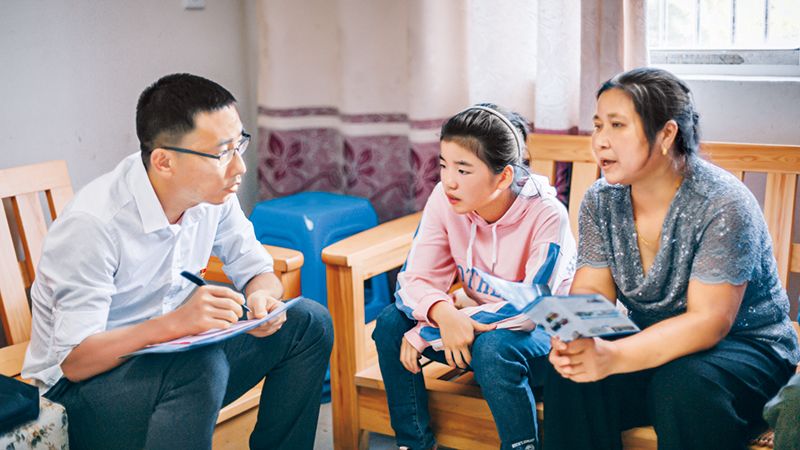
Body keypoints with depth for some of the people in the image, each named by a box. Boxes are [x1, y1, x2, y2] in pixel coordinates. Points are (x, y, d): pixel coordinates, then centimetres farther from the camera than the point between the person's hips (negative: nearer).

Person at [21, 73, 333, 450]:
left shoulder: (213, 193, -7)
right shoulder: (92, 223, -27)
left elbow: (257, 271, 3)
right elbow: (73, 361, -26)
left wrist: (261, 296, -22)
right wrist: (175, 322, -41)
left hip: (166, 354, 7)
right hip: (77, 386, -7)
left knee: (309, 323, -5)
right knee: (201, 367, -36)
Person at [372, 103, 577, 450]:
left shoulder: (546, 215, -25)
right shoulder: (445, 199, -12)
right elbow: (414, 279, -11)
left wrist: (427, 333, -30)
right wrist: (443, 313, -37)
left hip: (542, 334, -5)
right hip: (474, 324, 5)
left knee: (493, 346, -36)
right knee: (391, 322, -15)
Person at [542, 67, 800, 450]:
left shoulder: (722, 205, -22)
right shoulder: (600, 201, -3)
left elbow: (708, 321, -26)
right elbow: (591, 292, -6)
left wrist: (613, 357, -39)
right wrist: (572, 335, -30)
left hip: (744, 344, -4)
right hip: (652, 344, 4)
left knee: (683, 386, -35)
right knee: (569, 372, -24)